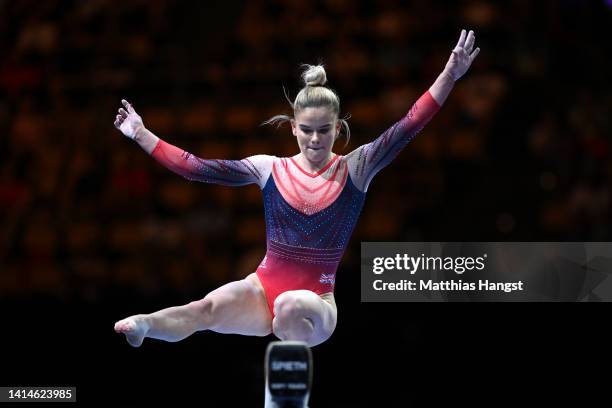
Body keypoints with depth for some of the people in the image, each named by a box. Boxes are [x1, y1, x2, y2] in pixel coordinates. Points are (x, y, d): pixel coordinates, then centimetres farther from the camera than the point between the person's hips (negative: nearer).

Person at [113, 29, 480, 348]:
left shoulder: (355, 169, 0)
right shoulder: (269, 168, 6)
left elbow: (407, 128, -10)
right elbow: (196, 168, 7)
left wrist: (450, 75, -21)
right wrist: (141, 135, 4)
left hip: (316, 300, -1)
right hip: (264, 288, 1)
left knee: (291, 308, -40)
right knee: (209, 307, -32)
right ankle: (143, 325, -53)